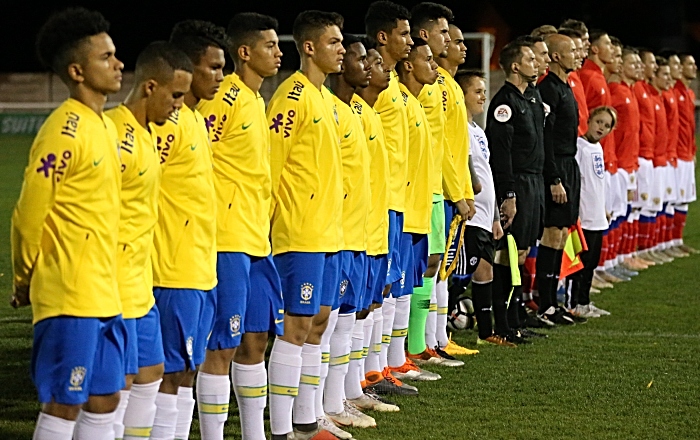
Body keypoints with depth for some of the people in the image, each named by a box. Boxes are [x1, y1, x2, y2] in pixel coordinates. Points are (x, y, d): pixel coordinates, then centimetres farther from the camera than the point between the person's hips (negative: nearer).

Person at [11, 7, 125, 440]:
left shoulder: (105, 126, 12)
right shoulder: (65, 131, -16)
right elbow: (29, 214, -13)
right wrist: (25, 282, -1)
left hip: (105, 295, 9)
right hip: (70, 297, -9)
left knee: (104, 401, 11)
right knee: (64, 404, -3)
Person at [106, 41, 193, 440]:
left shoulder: (148, 133, 12)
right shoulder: (119, 135, -18)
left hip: (141, 284, 10)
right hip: (116, 285, -10)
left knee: (150, 373, 14)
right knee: (119, 383, -5)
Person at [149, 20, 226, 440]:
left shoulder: (197, 119, 15)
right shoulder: (169, 122, -15)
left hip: (202, 267, 9)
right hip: (175, 270, -9)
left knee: (187, 369, 12)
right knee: (171, 372, -5)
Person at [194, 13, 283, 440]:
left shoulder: (256, 101, 16)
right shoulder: (224, 99, -13)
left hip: (256, 240, 9)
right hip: (227, 241, -9)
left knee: (256, 339, 13)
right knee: (222, 346, -5)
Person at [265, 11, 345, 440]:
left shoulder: (326, 98, 15)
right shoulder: (294, 96, -13)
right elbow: (270, 162, -16)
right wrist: (269, 219, -14)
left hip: (328, 230, 9)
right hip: (300, 232, -9)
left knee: (318, 321, 12)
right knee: (297, 324, -7)